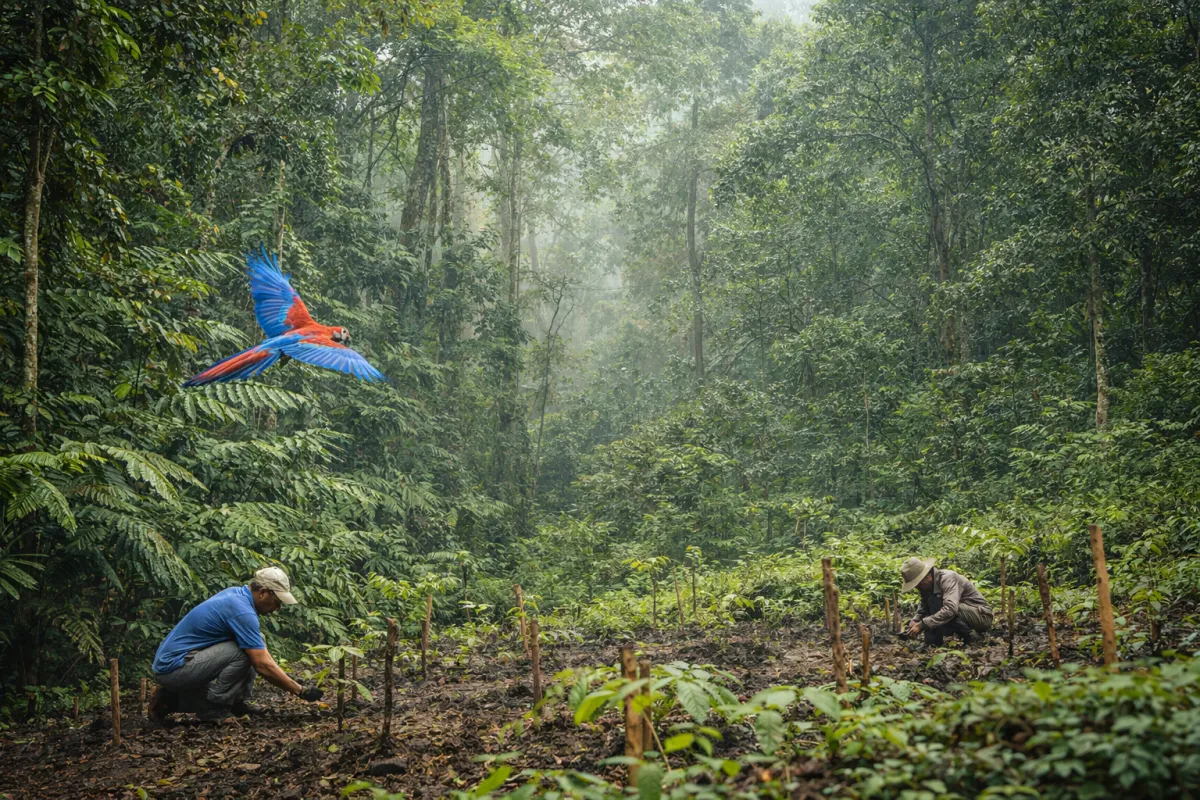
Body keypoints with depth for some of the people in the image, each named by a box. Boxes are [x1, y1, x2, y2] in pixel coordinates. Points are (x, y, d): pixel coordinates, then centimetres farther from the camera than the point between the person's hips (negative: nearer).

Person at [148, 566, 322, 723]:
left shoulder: (235, 593, 8)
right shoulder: (243, 612, -21)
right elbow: (262, 665, -22)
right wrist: (301, 691, -13)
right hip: (174, 667, -10)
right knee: (245, 652, -20)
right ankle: (212, 708, -5)